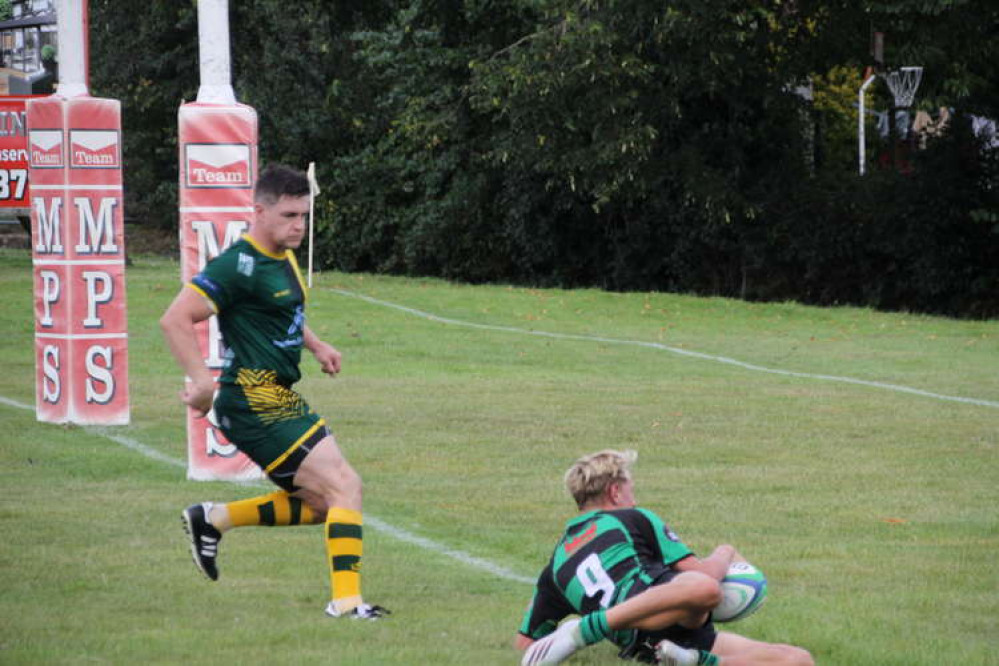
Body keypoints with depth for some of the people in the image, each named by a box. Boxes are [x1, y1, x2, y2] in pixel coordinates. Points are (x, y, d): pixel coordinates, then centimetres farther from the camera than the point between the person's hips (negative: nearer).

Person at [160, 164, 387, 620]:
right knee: (344, 486, -13)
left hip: (283, 402, 10)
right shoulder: (240, 265, -16)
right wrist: (201, 380, -28)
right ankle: (346, 599, -13)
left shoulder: (284, 259, 13)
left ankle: (213, 519, 19)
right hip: (257, 405, -10)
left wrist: (317, 346, 21)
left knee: (322, 504, 13)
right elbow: (175, 320, -21)